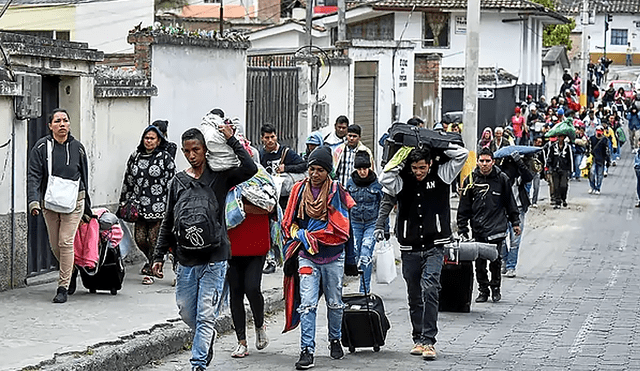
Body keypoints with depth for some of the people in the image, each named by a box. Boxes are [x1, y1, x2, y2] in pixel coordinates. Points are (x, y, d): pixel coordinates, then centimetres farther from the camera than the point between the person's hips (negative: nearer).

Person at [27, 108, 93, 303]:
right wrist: (33, 200, -20)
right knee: (55, 245, 8)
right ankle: (70, 273, 35)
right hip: (49, 202, 1)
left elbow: (84, 178, 13)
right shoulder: (42, 147, -1)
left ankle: (63, 287, -4)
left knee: (66, 242, -10)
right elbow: (33, 176, -6)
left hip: (73, 201, -1)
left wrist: (86, 208, 14)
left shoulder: (77, 148, 4)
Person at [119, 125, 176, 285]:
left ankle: (150, 271, 8)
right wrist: (124, 202, 17)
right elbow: (127, 180, 18)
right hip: (139, 205, 4)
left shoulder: (165, 157, -1)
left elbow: (171, 183, -2)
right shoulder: (135, 156, 11)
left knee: (154, 239, -3)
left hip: (158, 206, -4)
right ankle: (151, 261, 32)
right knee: (139, 238, 3)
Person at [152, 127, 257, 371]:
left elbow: (250, 169, -15)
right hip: (186, 259, 4)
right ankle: (207, 339, 39)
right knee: (185, 310, 12)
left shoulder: (220, 176, 1)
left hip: (214, 259, -4)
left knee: (205, 314, -8)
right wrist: (159, 255, 11)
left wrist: (232, 140, -12)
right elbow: (169, 222, 13)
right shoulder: (178, 181, 9)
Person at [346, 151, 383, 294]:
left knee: (366, 255, -14)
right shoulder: (350, 183, 3)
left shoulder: (377, 184, -4)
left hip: (372, 223, -3)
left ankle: (364, 289, -10)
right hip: (355, 223, 3)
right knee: (356, 254, 2)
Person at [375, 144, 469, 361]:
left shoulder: (441, 175, 1)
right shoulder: (402, 180, 1)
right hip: (409, 248, 2)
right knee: (414, 296, 10)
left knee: (430, 289, -16)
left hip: (434, 247, -2)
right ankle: (418, 339, 23)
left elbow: (462, 154, -4)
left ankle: (429, 341, -16)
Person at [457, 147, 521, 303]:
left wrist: (515, 222, 12)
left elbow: (510, 202, 12)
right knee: (479, 261, 1)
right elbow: (464, 207, 9)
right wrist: (462, 228, 5)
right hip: (478, 228, 1)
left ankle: (495, 288, 14)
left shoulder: (501, 179, 4)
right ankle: (483, 290, 13)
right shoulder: (470, 180, 5)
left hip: (497, 227, -1)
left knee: (495, 261, -3)